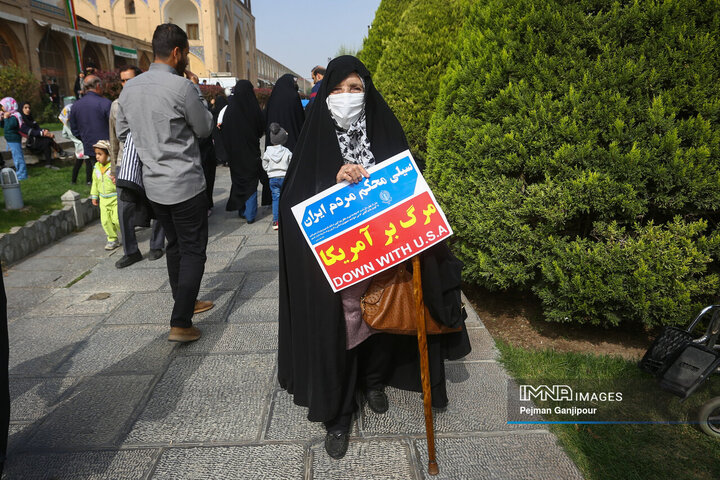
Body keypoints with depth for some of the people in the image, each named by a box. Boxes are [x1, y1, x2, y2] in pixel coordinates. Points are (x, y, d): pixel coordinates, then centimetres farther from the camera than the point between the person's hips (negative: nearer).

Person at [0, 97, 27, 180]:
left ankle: (22, 175, -3)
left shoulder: (14, 116, -16)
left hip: (14, 140, -11)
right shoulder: (9, 115, 13)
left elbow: (9, 126, -27)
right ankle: (19, 173, 26)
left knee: (18, 157, -7)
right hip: (10, 140, 11)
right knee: (16, 157, 17)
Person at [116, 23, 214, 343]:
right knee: (193, 251, 0)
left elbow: (122, 133, 14)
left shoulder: (129, 88, 7)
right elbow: (205, 129, -3)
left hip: (153, 184, 7)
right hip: (185, 184, -7)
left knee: (175, 245, 19)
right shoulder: (182, 87, -15)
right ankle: (180, 324, -3)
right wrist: (196, 90, 6)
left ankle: (186, 303, 32)